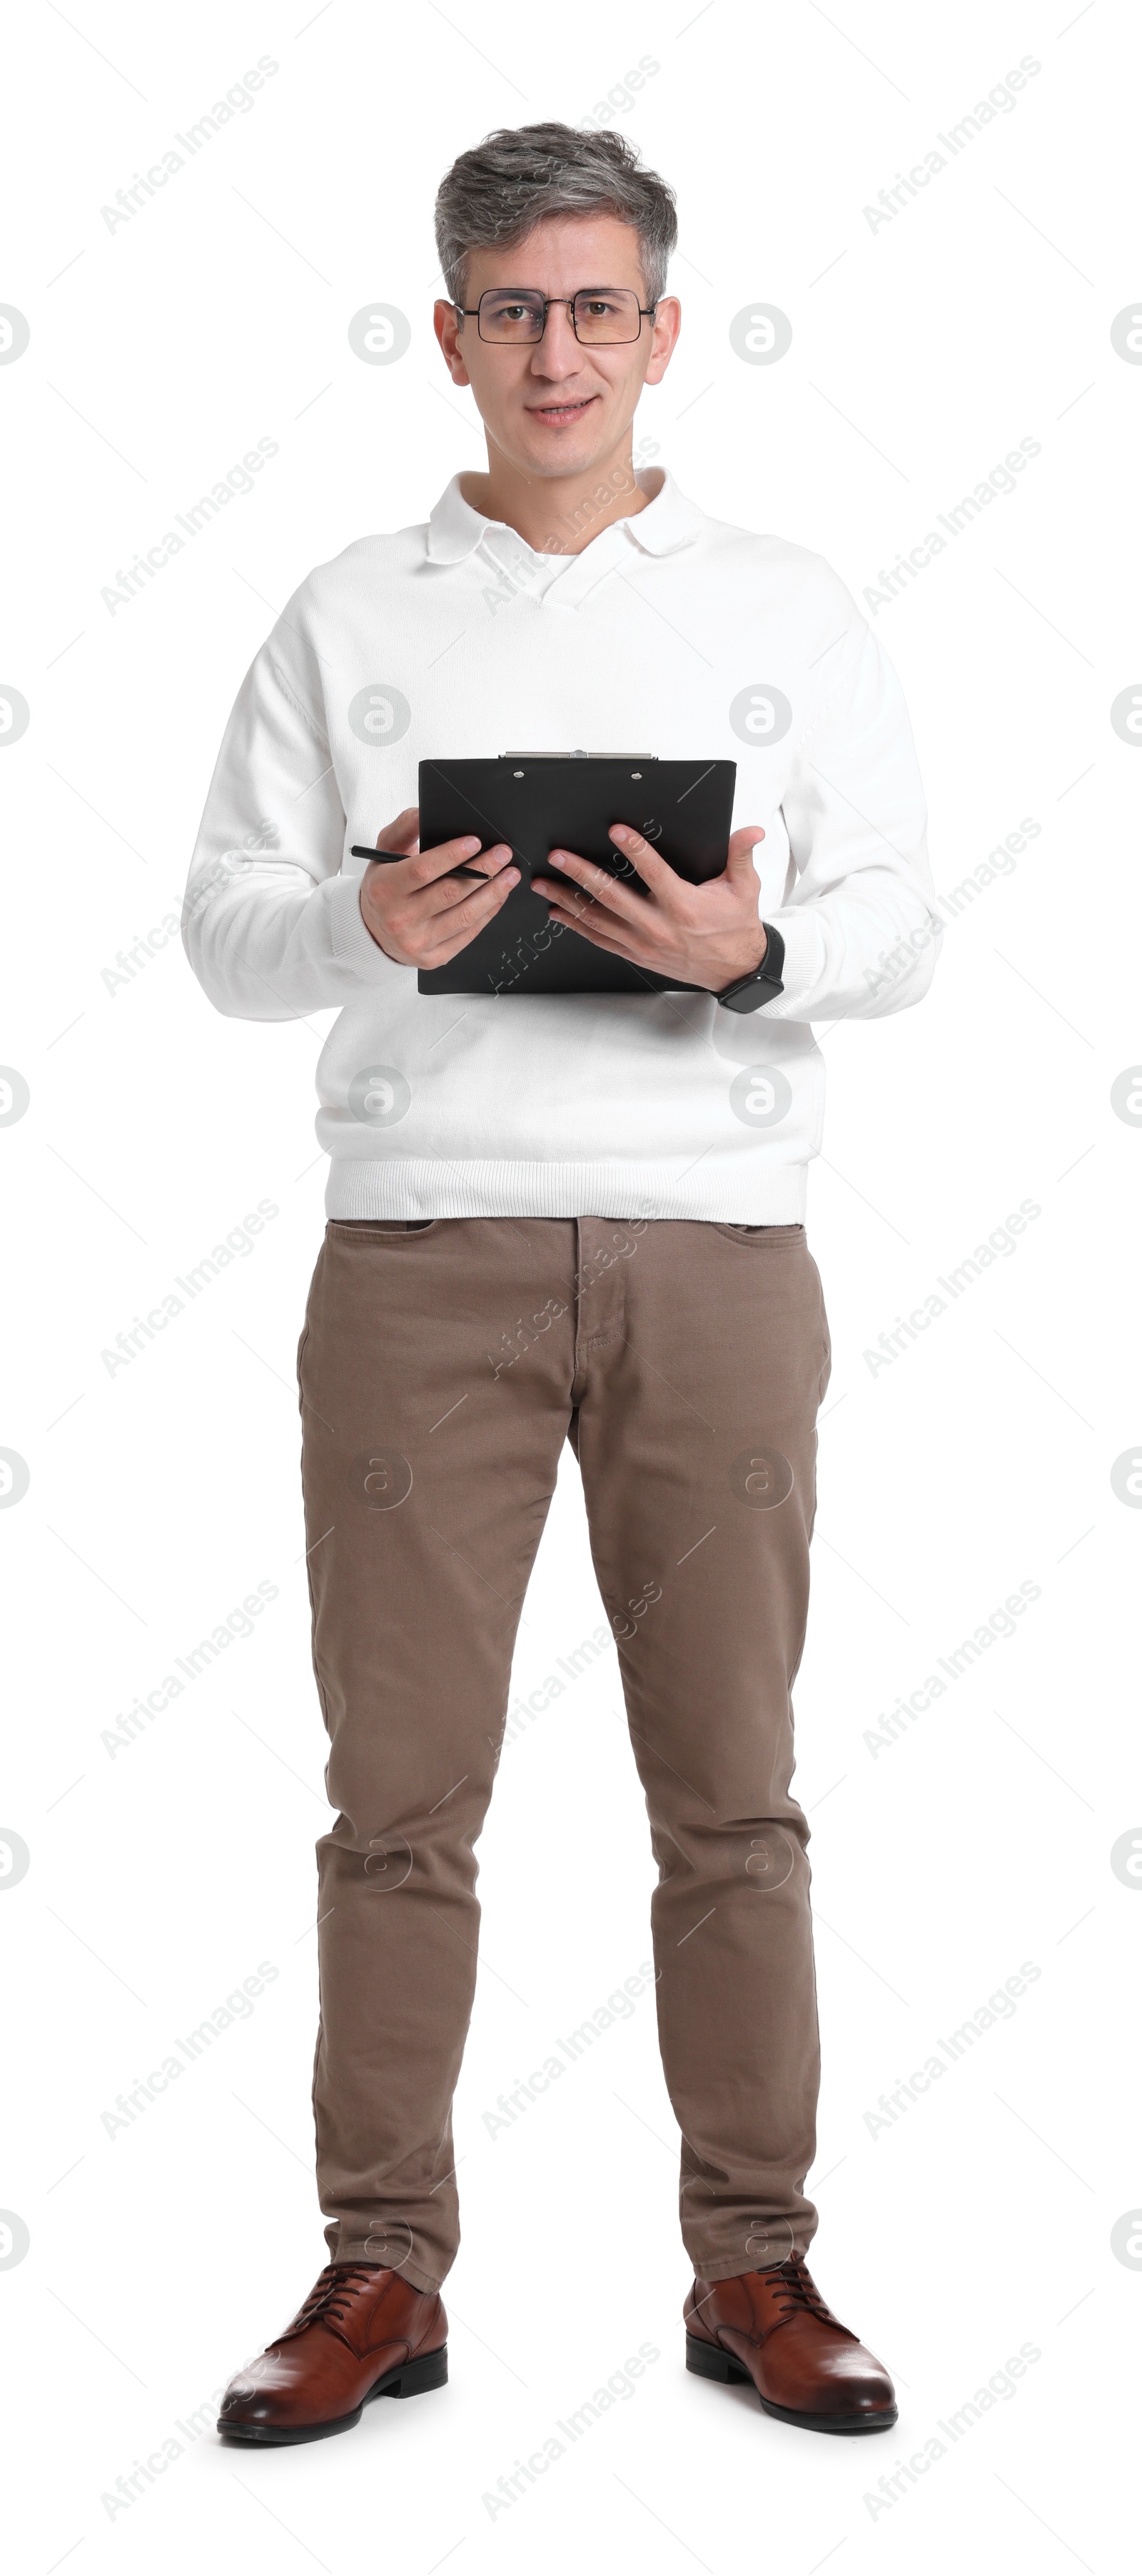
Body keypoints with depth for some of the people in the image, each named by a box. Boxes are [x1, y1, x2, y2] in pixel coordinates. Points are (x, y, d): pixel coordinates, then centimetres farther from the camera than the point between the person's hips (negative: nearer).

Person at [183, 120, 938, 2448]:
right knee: (402, 1790, 1)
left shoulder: (787, 608, 12)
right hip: (425, 1244, 0)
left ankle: (754, 2263, 15)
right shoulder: (352, 616, 12)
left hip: (716, 1243, 0)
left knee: (732, 1786, 3)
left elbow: (901, 923, 6)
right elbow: (227, 928, 7)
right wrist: (366, 924, -14)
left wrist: (754, 953, -15)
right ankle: (386, 2270, 13)